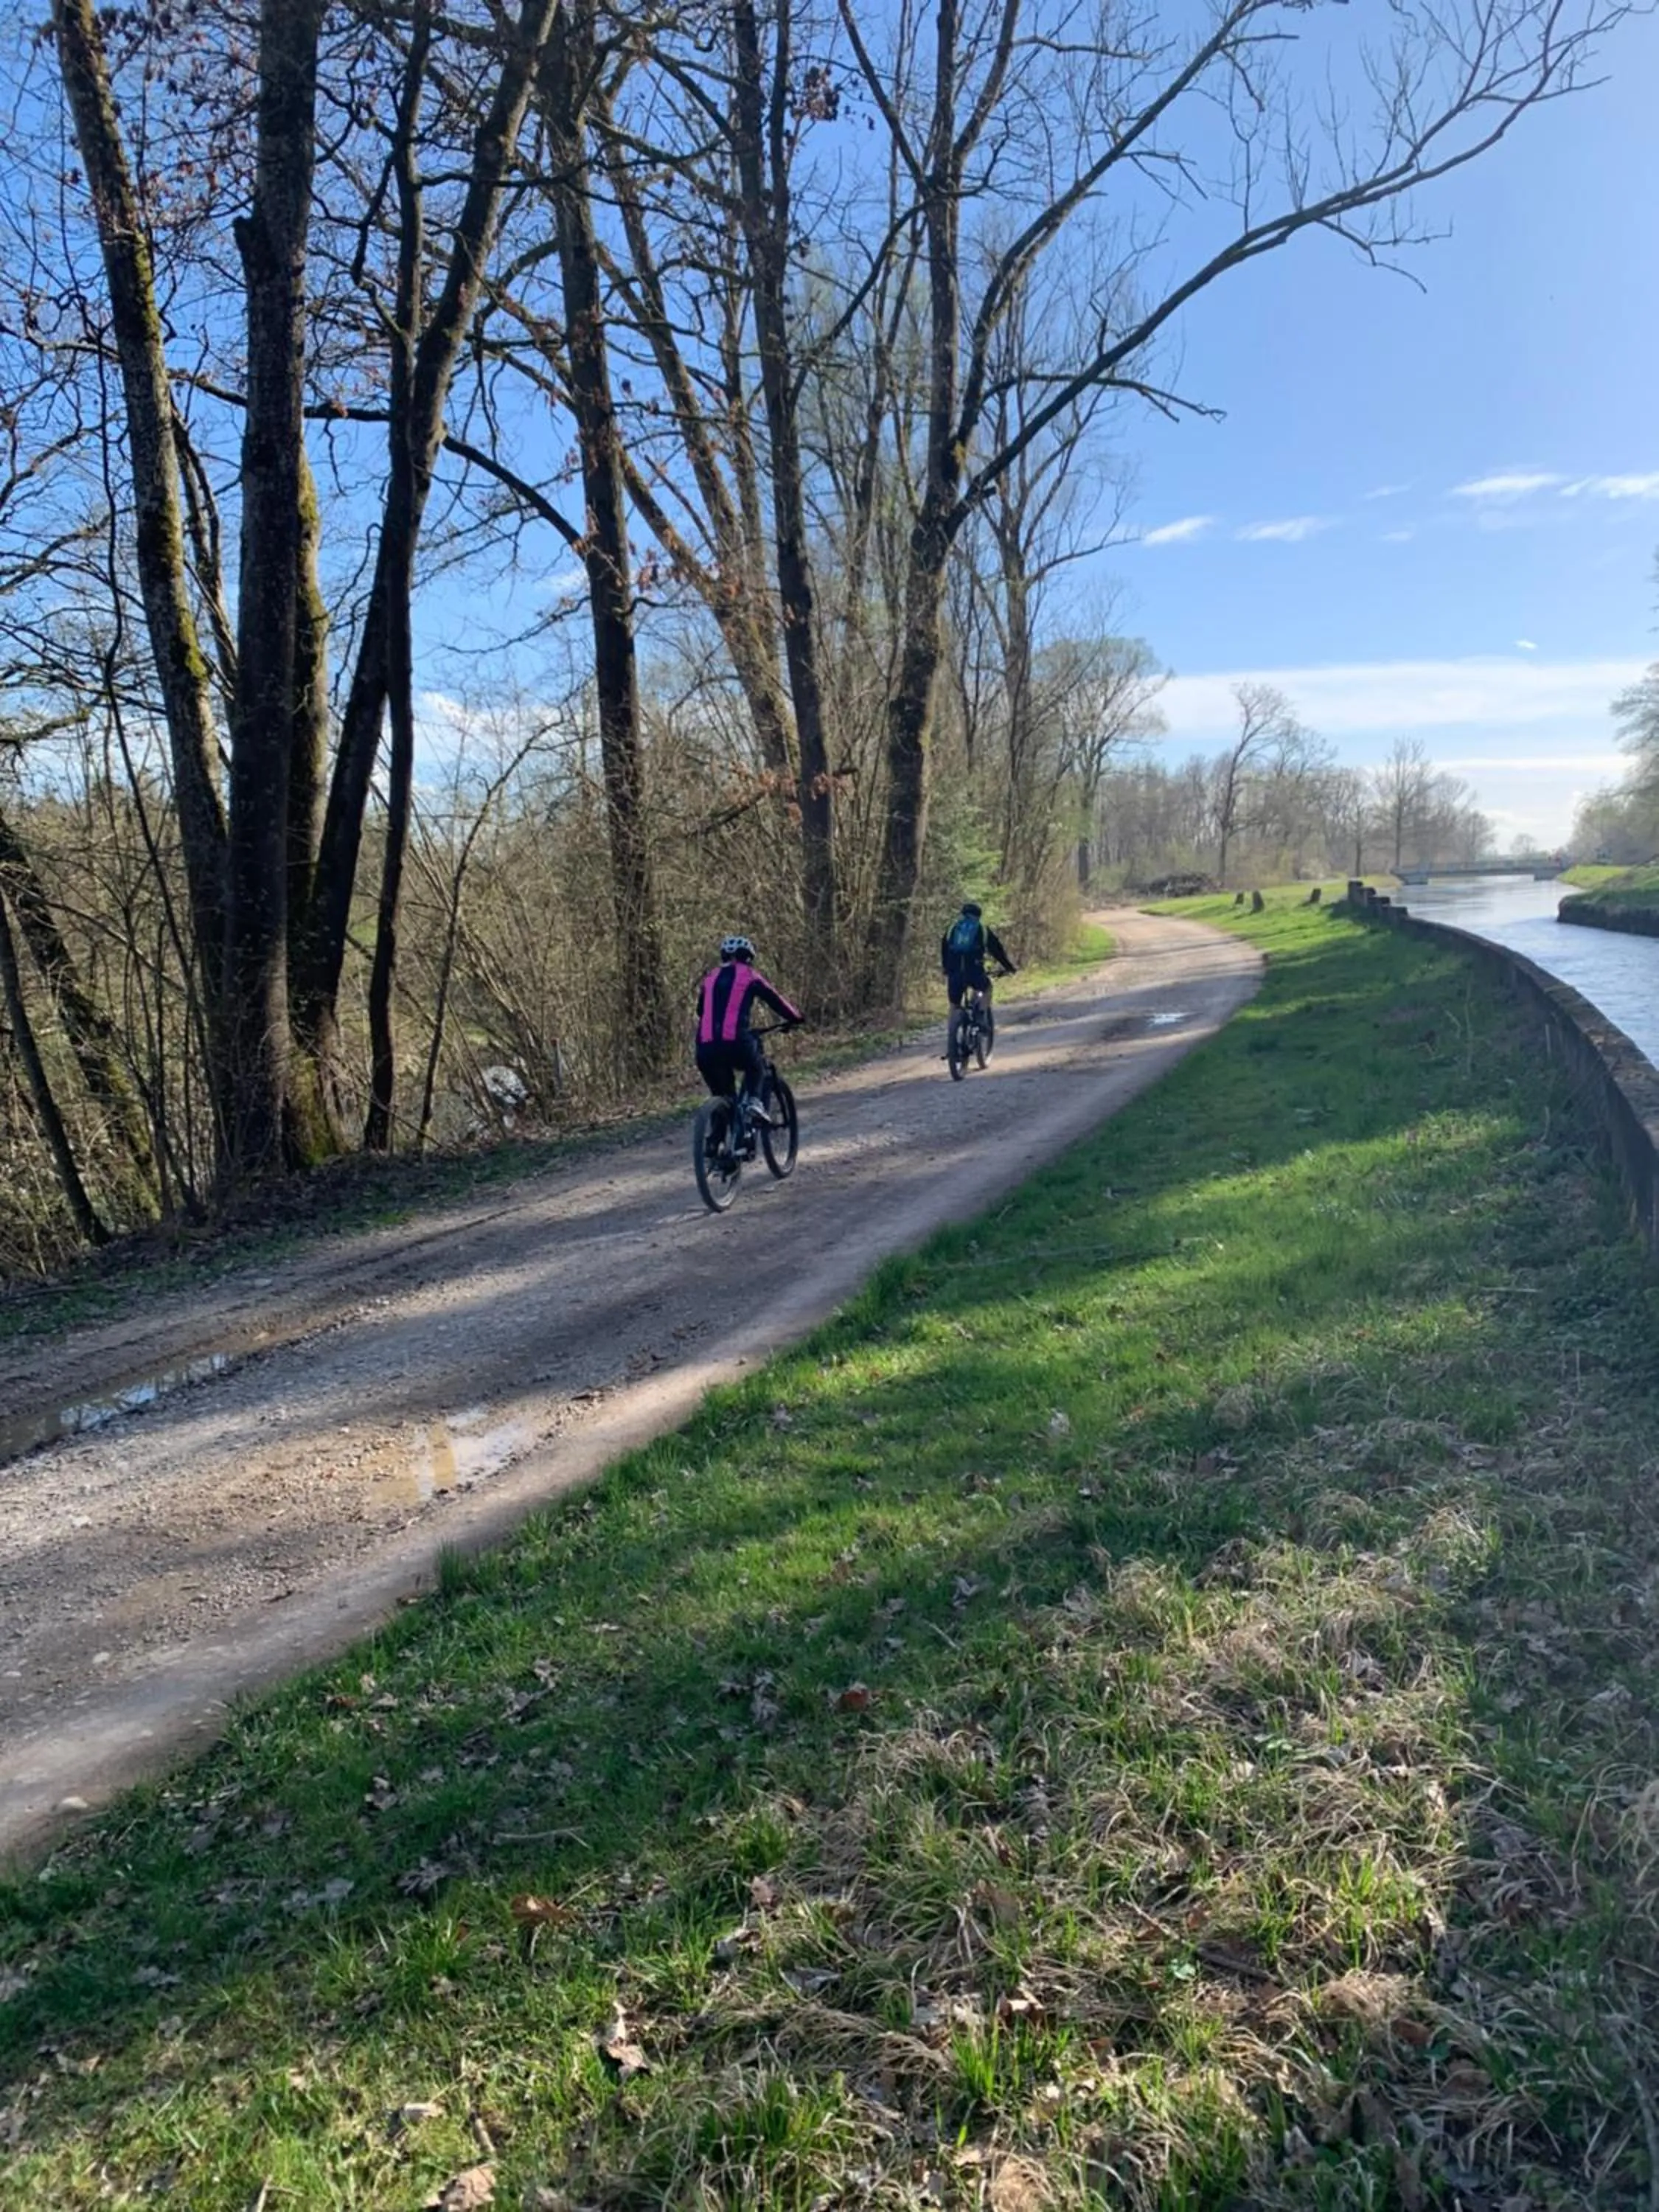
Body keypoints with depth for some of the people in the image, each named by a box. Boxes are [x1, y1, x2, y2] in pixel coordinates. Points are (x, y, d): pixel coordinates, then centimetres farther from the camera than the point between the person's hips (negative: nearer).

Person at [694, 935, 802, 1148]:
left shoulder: (710, 977, 23)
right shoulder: (749, 975, 12)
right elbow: (775, 1000, 17)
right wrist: (795, 1018, 33)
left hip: (705, 1048, 4)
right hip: (735, 1043, -4)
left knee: (722, 1096, 23)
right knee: (756, 1066, 29)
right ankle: (751, 1100, 5)